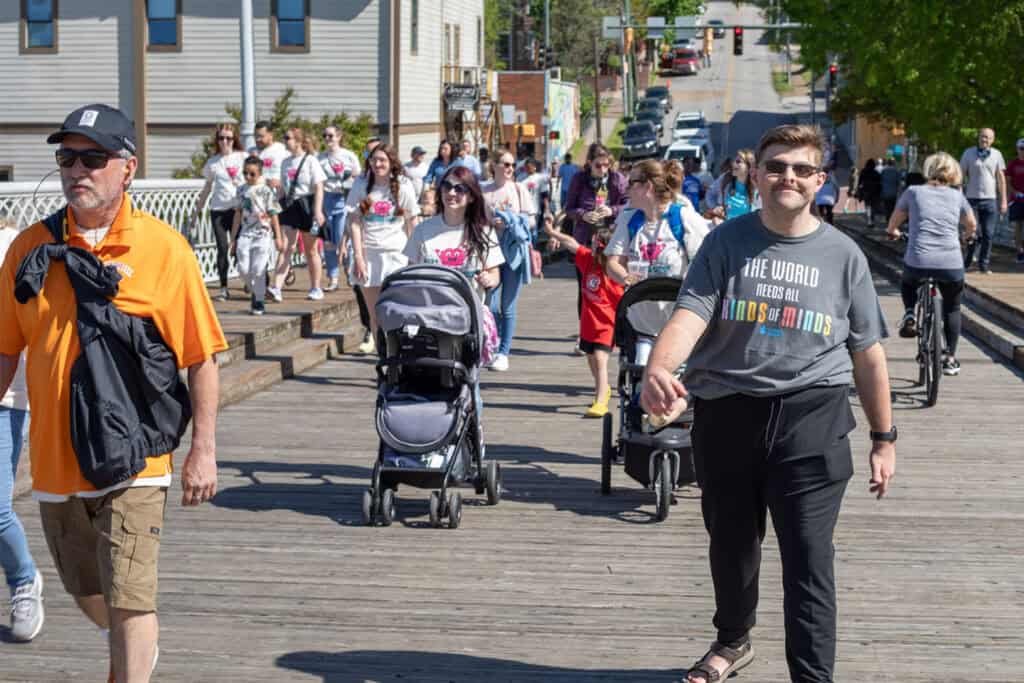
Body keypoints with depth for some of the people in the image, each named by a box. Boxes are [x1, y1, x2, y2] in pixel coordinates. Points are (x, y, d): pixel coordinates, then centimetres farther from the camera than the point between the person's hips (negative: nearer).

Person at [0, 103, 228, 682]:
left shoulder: (164, 248, -7)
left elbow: (202, 358, -4)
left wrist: (204, 451, -6)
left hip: (132, 460, -4)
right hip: (54, 457, 5)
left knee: (129, 598, -10)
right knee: (86, 591, 21)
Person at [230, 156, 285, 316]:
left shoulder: (266, 191, -4)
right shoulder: (242, 190, 9)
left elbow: (273, 215, -2)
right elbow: (238, 214, 15)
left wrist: (278, 237, -4)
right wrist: (233, 238, 15)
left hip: (263, 235, -4)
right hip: (245, 235, 4)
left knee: (258, 270, -7)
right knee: (243, 270, -2)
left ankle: (258, 301, 5)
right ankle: (255, 292, 22)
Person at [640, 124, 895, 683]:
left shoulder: (842, 254, 3)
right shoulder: (727, 241, 1)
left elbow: (866, 352, 8)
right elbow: (690, 313, -14)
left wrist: (883, 438, 9)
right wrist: (658, 368, -34)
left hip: (810, 417, -1)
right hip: (726, 412, 2)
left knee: (808, 561, -7)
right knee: (730, 546, 19)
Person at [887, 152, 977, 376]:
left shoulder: (913, 192, 7)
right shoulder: (957, 196, 10)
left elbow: (894, 222, 20)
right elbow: (972, 226, 25)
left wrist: (893, 233, 43)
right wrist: (967, 236, 48)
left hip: (917, 262, -1)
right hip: (951, 265, 1)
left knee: (908, 283, 34)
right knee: (952, 308, 24)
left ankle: (909, 316, 10)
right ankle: (950, 358, 23)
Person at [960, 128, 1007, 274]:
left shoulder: (996, 154, 5)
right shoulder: (969, 153, 2)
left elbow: (1001, 178, 8)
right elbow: (961, 175, 4)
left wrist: (1003, 201, 5)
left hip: (990, 199, 1)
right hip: (972, 198, -1)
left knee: (988, 235, 0)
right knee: (975, 233, -6)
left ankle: (984, 265, 9)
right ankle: (967, 262, 11)